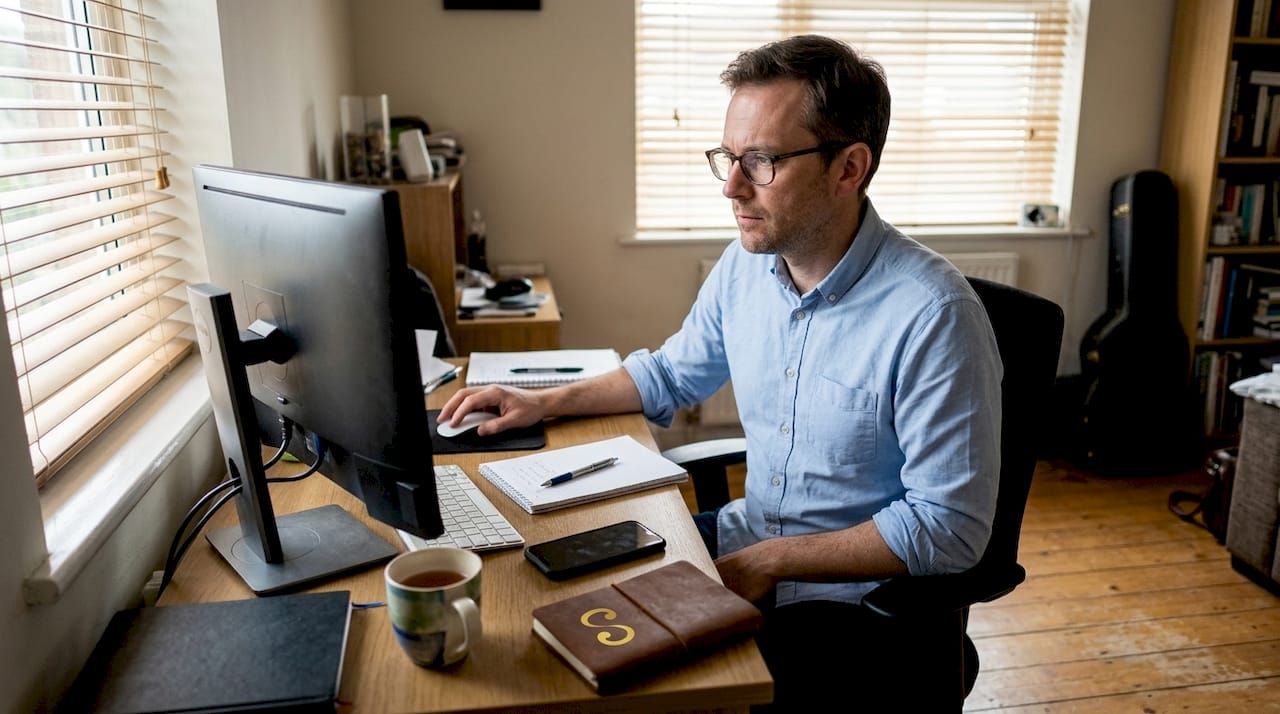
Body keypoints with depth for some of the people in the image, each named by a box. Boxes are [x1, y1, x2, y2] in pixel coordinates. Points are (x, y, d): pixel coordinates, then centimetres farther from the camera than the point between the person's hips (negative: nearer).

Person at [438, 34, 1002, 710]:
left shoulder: (933, 315, -24)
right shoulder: (745, 262, -2)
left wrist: (771, 562, -20)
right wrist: (545, 401, 5)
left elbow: (950, 526, -20)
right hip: (747, 535, 6)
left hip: (856, 596, -6)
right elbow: (672, 373, 15)